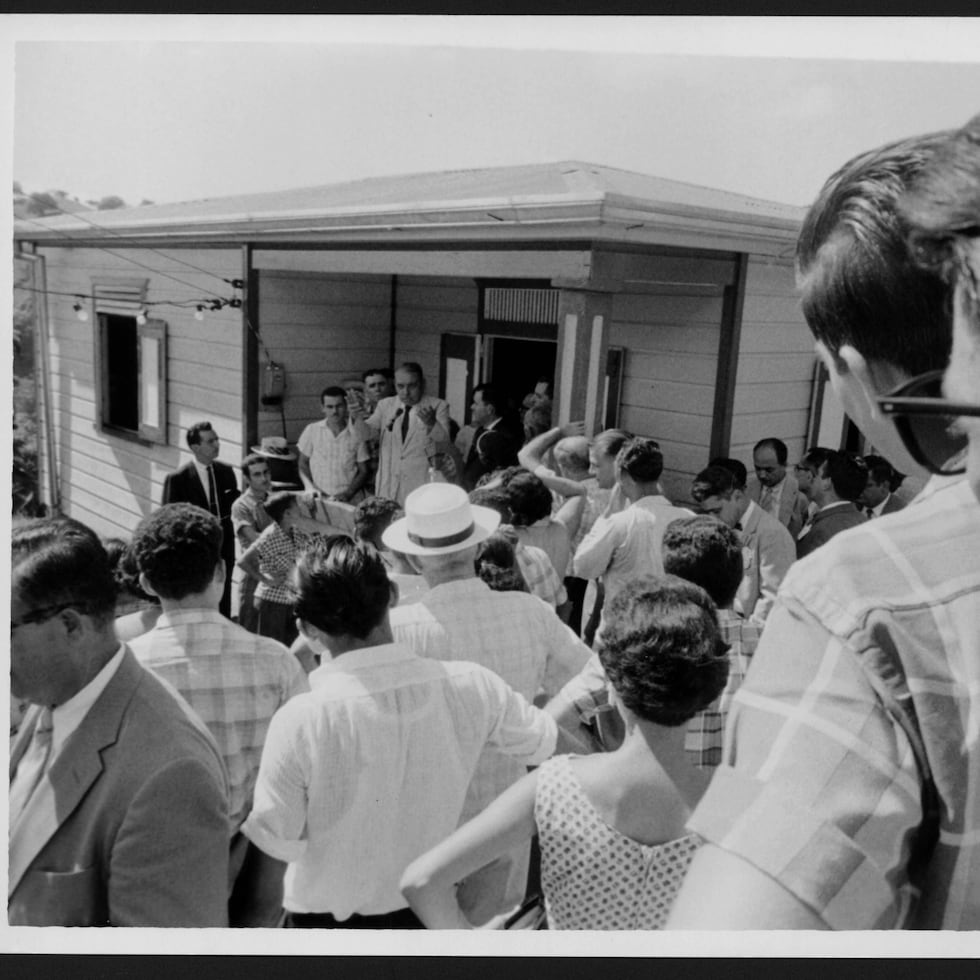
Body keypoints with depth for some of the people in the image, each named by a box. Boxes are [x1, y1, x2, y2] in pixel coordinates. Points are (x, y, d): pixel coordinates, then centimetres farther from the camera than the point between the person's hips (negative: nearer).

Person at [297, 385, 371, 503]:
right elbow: (303, 464, 14)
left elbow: (363, 472, 7)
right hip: (318, 499, 1)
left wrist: (348, 493, -6)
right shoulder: (312, 431, 5)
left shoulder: (357, 433, 2)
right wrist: (310, 487, -1)